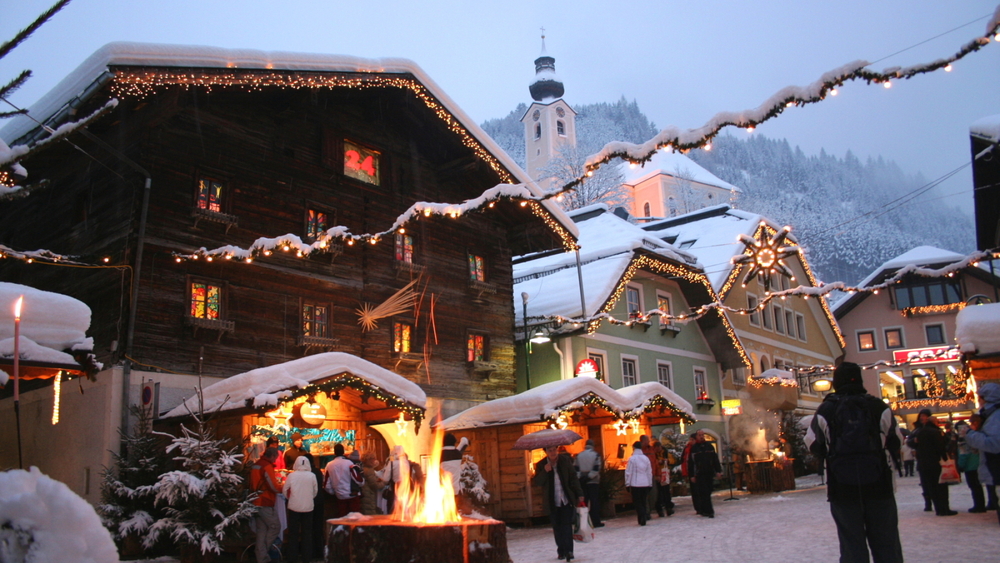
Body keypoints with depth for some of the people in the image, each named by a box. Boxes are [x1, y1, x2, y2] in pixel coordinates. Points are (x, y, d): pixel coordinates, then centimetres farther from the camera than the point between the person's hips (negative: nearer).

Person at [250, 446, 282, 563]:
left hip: (256, 502, 9)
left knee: (261, 530, 11)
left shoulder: (255, 465, 12)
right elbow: (274, 487, -18)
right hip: (265, 503, -9)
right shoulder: (267, 466, -14)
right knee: (275, 527, 1)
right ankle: (263, 552, 1)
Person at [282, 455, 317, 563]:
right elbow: (315, 491, 3)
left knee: (293, 532, 11)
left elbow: (284, 490, 1)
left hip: (294, 507, -1)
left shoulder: (291, 475, -10)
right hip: (308, 507, 1)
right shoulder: (312, 476, -8)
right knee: (307, 532, 11)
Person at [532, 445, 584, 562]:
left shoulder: (565, 460, 0)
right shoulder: (541, 465, 0)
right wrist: (545, 471, -20)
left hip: (567, 500, -1)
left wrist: (579, 494, 2)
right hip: (552, 503, 1)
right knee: (557, 527, 4)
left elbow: (573, 478, 5)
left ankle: (568, 551, -9)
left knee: (567, 525, -9)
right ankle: (561, 551, 14)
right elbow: (536, 481, -5)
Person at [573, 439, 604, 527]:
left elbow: (575, 468, 0)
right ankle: (596, 522, 0)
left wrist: (580, 477, -6)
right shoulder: (596, 455, -3)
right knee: (595, 502, 1)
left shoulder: (578, 455, 7)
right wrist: (589, 477, -13)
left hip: (582, 482, 3)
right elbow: (596, 469, -14)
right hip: (593, 481, -3)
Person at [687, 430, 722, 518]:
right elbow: (690, 463, -1)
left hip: (709, 473, 4)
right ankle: (708, 511, -7)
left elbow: (715, 459, 13)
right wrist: (691, 475, -7)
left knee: (708, 492, 7)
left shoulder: (709, 446, 12)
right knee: (704, 493, -8)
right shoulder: (693, 449, 1)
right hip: (699, 474, -4)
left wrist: (718, 471, 5)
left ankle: (704, 510, 20)